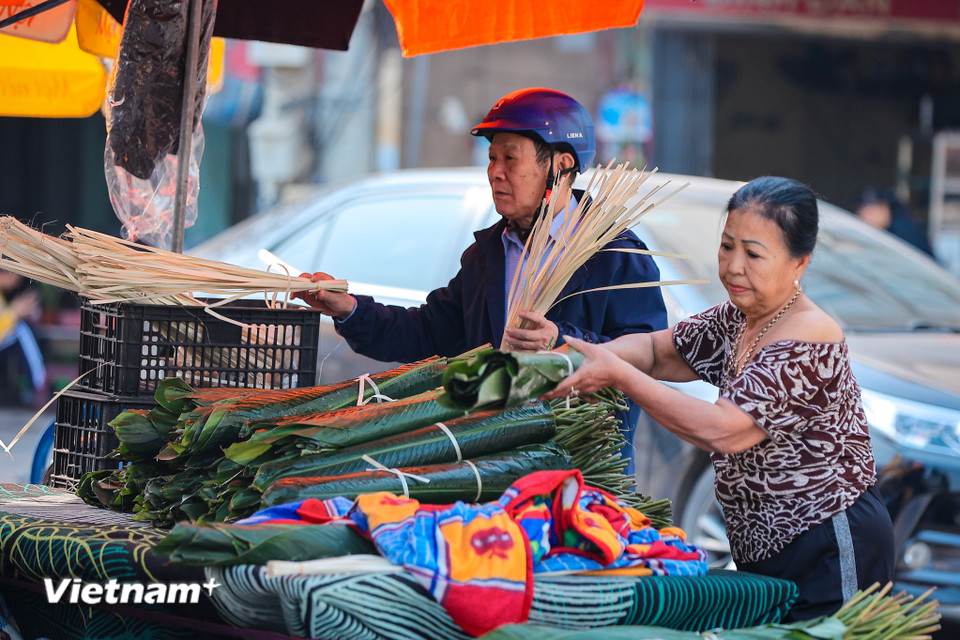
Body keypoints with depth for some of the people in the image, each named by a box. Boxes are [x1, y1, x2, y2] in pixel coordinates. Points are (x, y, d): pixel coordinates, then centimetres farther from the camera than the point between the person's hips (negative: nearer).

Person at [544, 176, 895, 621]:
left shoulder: (809, 339, -21)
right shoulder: (738, 321, 8)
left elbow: (722, 430, -27)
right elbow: (659, 350, 15)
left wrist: (618, 375, -25)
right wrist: (592, 355, -8)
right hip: (767, 552, 9)